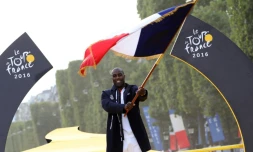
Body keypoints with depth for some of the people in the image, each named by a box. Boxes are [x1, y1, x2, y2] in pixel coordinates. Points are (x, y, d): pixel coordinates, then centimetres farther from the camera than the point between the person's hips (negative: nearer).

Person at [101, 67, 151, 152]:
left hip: (135, 136, 0)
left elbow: (142, 97, -15)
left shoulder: (132, 89, 7)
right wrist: (123, 107, -30)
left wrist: (143, 93, -41)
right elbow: (107, 105, -12)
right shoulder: (107, 94, 10)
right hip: (117, 138, 0)